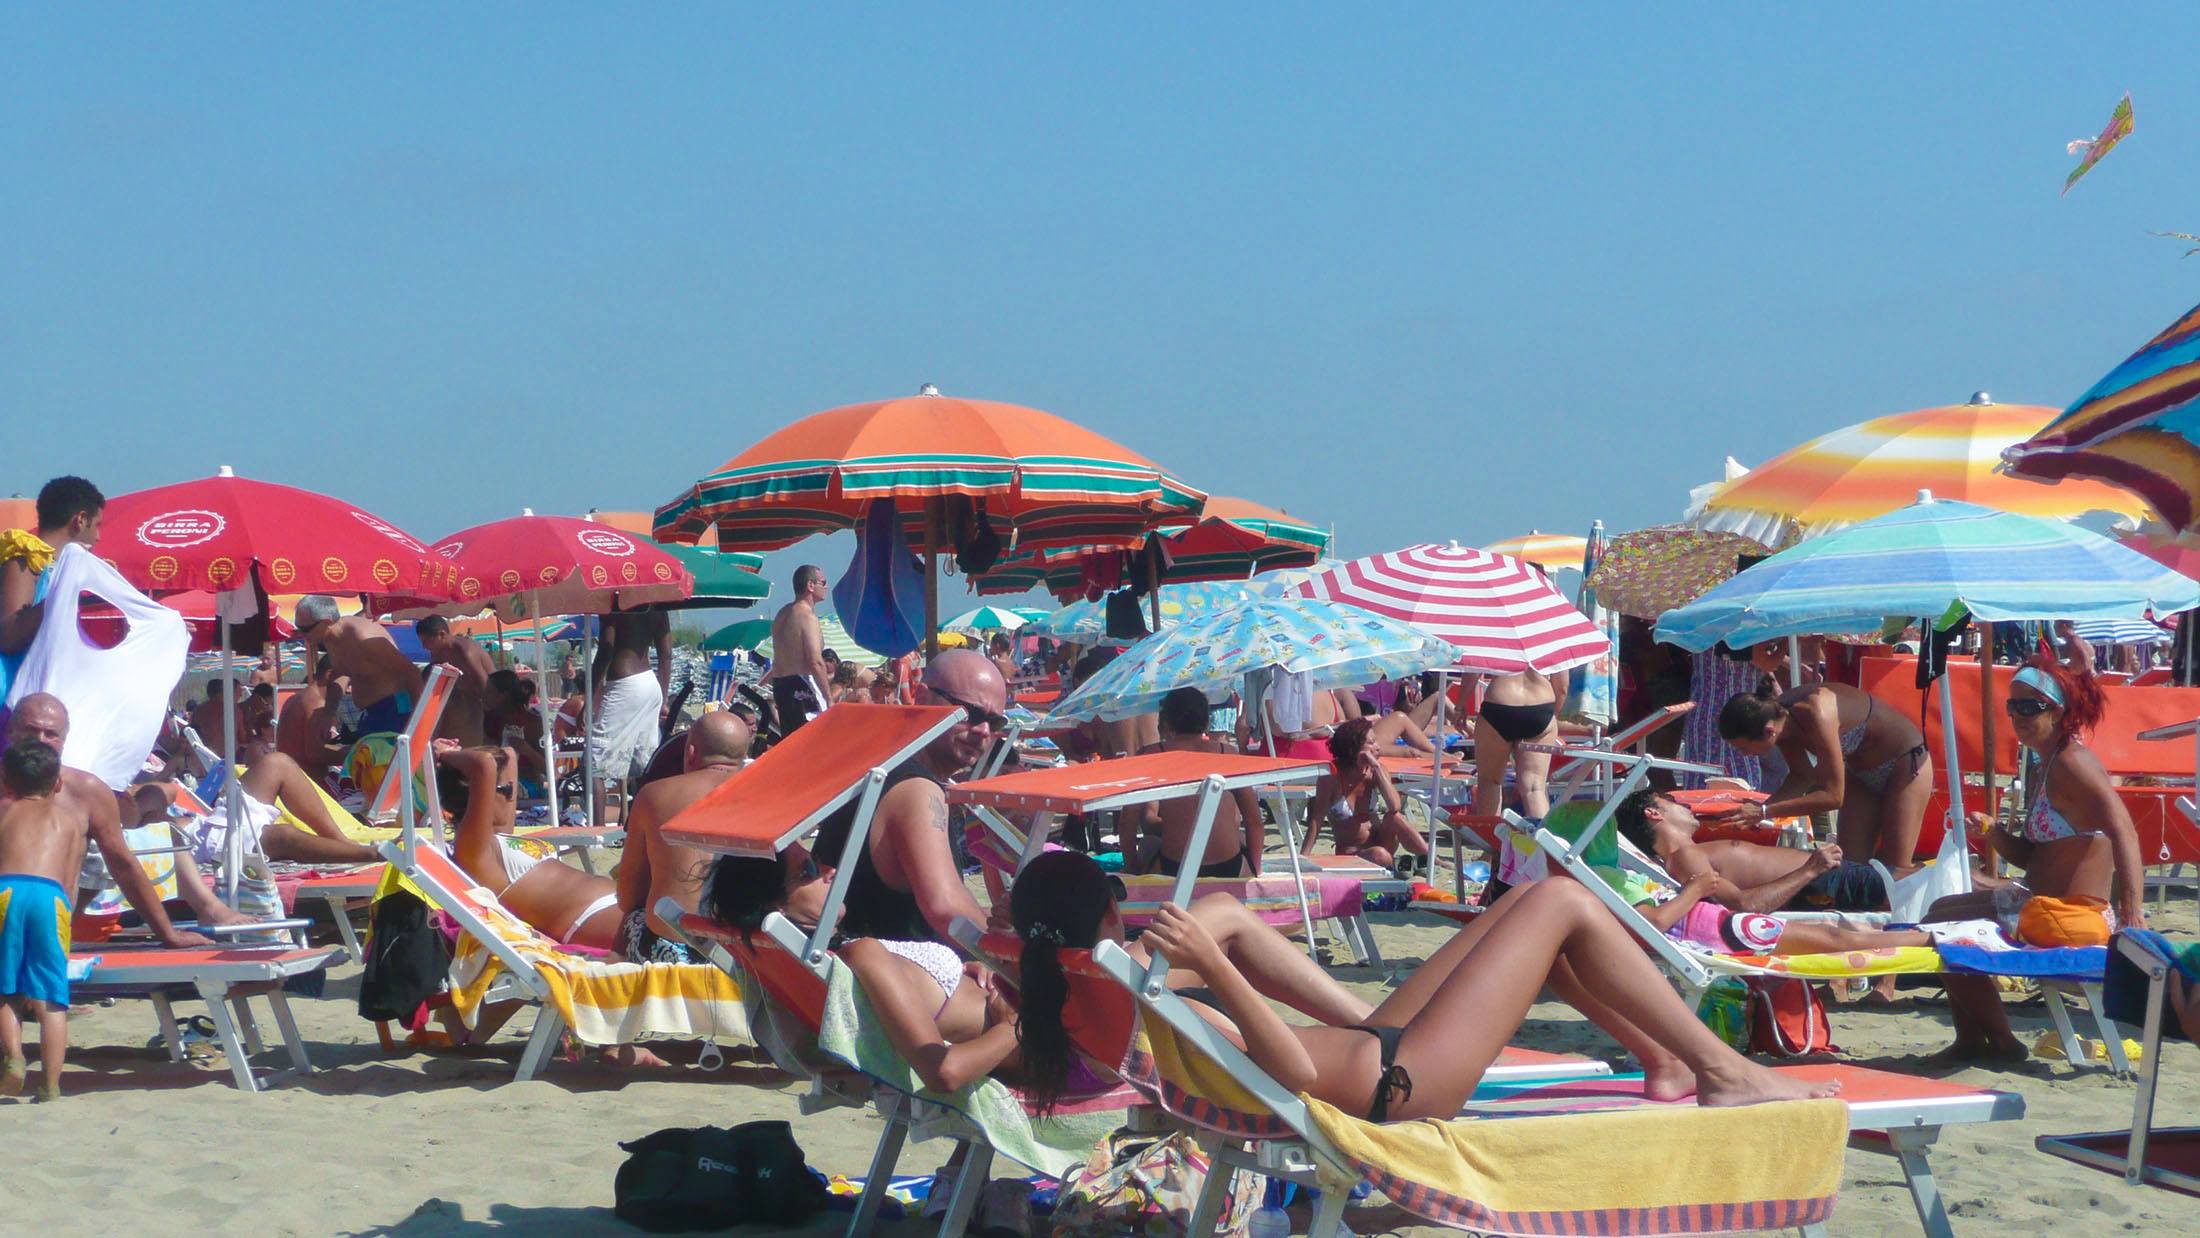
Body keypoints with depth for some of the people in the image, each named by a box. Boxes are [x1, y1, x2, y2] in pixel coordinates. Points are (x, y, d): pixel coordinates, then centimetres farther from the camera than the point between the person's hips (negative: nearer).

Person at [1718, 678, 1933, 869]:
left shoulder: (1815, 715, -39)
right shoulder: (1776, 715, -16)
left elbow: (1833, 795, -35)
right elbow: (1801, 776, -2)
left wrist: (1764, 812, -37)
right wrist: (1759, 810, -18)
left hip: (1905, 763, -8)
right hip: (1862, 772, 8)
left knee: (1894, 870, -8)